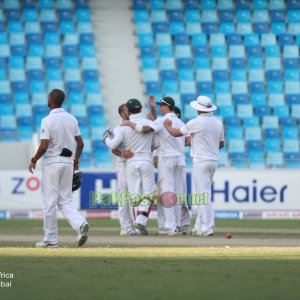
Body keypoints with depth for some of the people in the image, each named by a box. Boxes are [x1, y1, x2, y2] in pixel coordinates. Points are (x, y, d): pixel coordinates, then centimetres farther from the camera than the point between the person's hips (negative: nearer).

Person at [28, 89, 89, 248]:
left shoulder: (48, 120, -13)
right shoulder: (72, 119, 5)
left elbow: (43, 147, -18)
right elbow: (80, 144, 8)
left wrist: (34, 161, -3)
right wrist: (76, 161, 22)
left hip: (52, 162, -6)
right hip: (68, 163, 6)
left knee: (49, 201, 3)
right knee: (65, 201, 11)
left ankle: (51, 239, 6)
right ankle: (80, 224, -14)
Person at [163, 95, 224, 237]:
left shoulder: (196, 122, -13)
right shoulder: (218, 123, 8)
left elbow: (176, 133, -5)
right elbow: (221, 144, 17)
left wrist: (167, 125, 14)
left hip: (200, 161, -7)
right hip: (213, 160, 7)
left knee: (204, 194, -8)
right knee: (202, 194, 15)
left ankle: (208, 228, -13)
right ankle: (199, 227, 17)